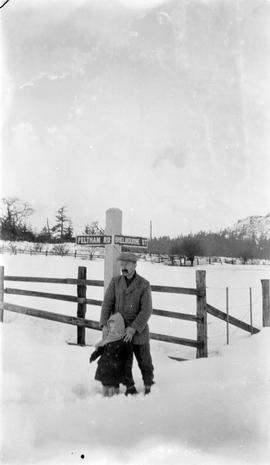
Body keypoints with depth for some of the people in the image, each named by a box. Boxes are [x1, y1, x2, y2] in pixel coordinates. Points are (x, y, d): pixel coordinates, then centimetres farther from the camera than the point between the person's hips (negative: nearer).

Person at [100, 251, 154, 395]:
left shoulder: (144, 285, -8)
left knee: (144, 361, 9)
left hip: (138, 331, -2)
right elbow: (107, 304, -4)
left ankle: (149, 387, 30)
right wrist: (104, 324, -16)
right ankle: (130, 388, 29)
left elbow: (146, 311, -13)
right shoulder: (115, 282, 1)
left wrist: (134, 328, -21)